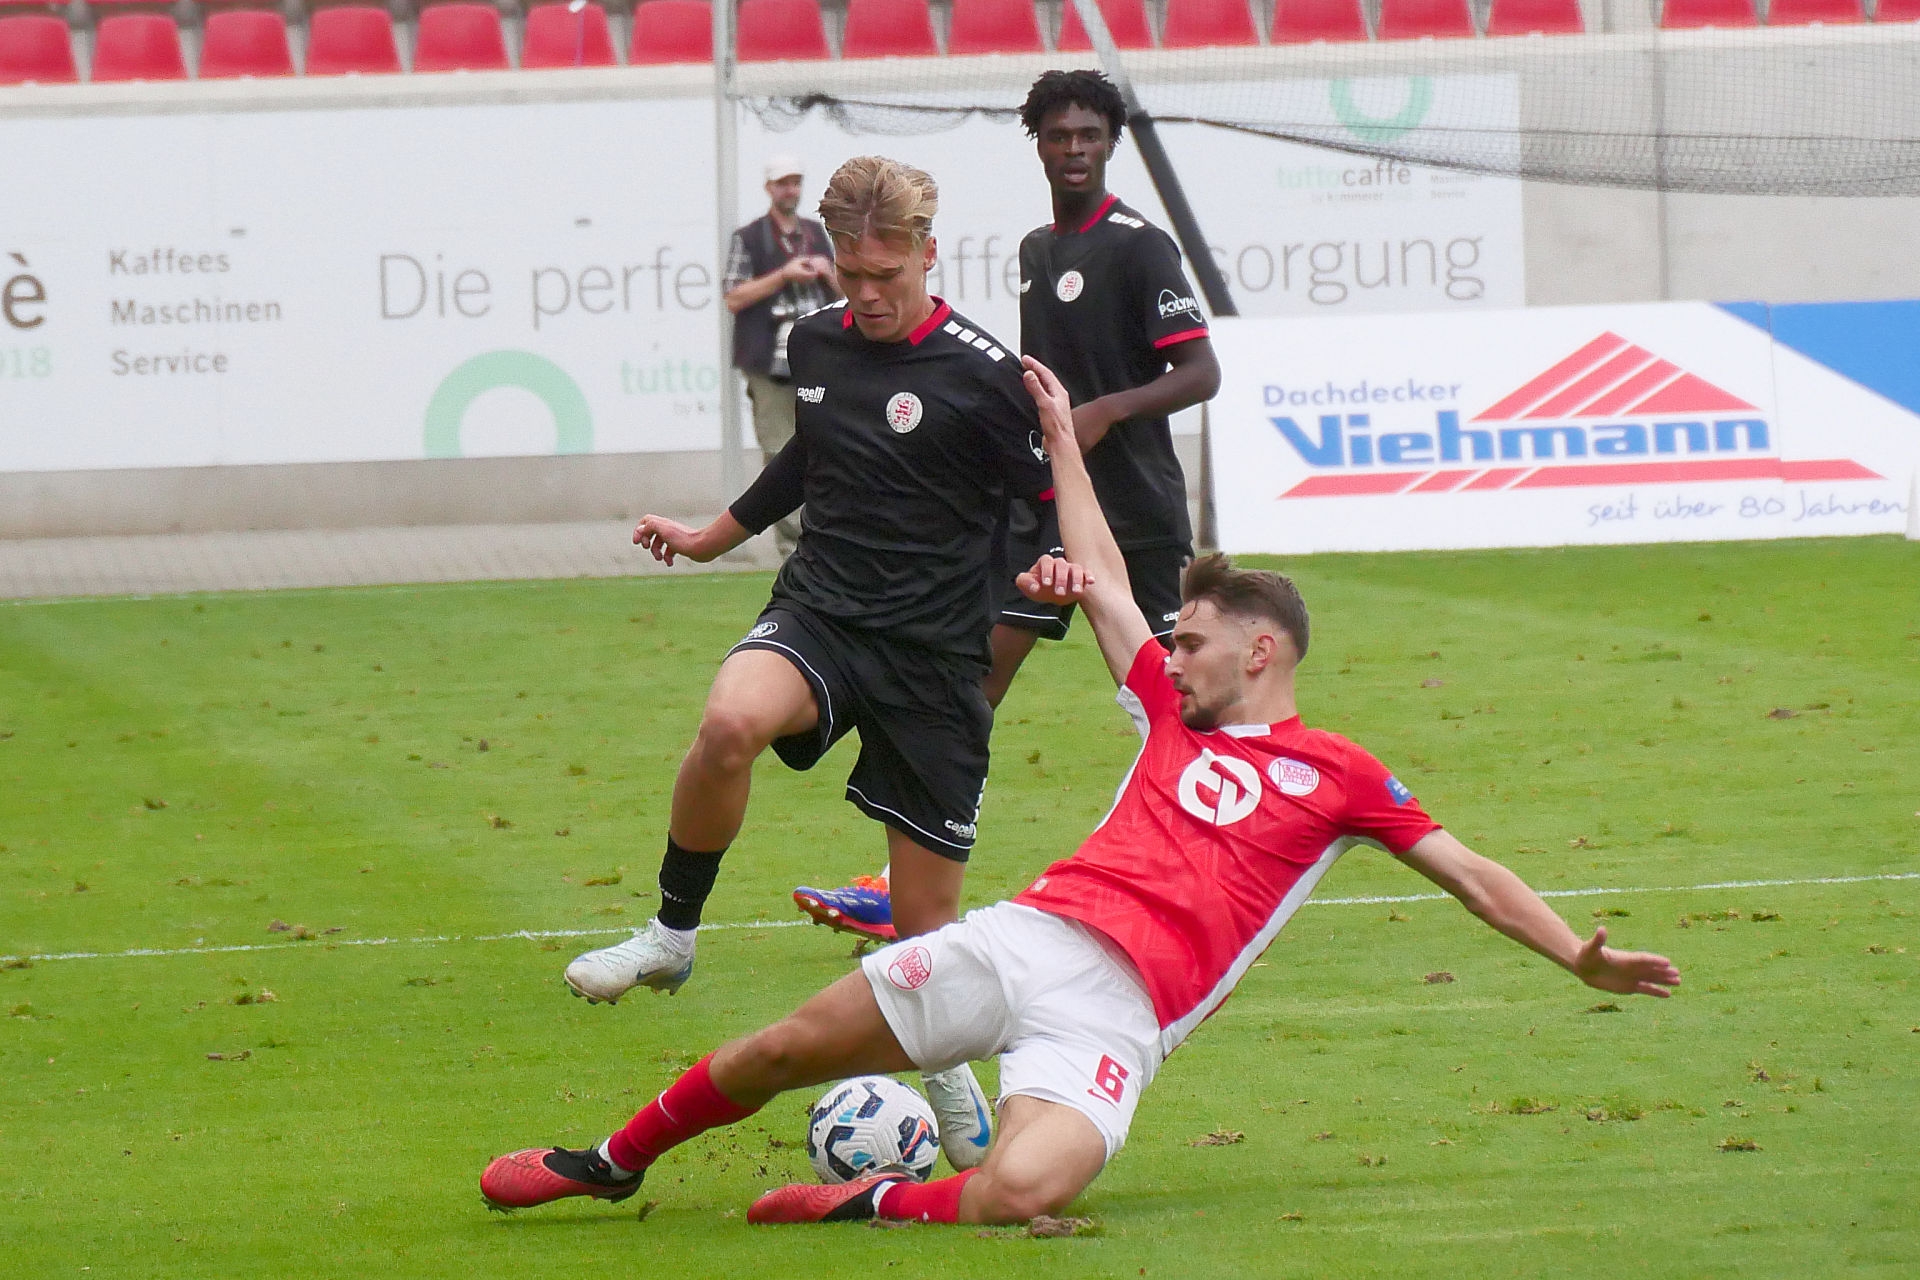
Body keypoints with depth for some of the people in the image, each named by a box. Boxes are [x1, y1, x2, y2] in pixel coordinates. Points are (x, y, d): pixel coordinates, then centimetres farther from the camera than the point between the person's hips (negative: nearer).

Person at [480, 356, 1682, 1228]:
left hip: (1117, 1011, -5)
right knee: (786, 1050, 4)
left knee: (1017, 1191, -33)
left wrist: (1583, 957, -1)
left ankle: (872, 1203, -8)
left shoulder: (1337, 773, 9)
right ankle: (616, 1161, 25)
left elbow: (1470, 871, 10)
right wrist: (1061, 431, 37)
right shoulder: (1175, 717, 22)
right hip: (1028, 934, 5)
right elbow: (1103, 577, 31)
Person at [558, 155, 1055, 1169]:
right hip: (818, 617, 3)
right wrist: (715, 536, 37)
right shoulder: (816, 343, 7)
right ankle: (671, 935, -15)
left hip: (933, 658, -3)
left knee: (925, 913, 2)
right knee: (731, 720, -34)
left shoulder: (981, 374, -9)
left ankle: (949, 1082, 32)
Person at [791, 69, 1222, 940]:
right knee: (970, 677, -3)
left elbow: (1200, 373, -16)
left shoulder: (1138, 246, -10)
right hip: (1042, 501, 6)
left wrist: (1105, 412, -26)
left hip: (1136, 510, -6)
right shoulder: (1036, 248, 13)